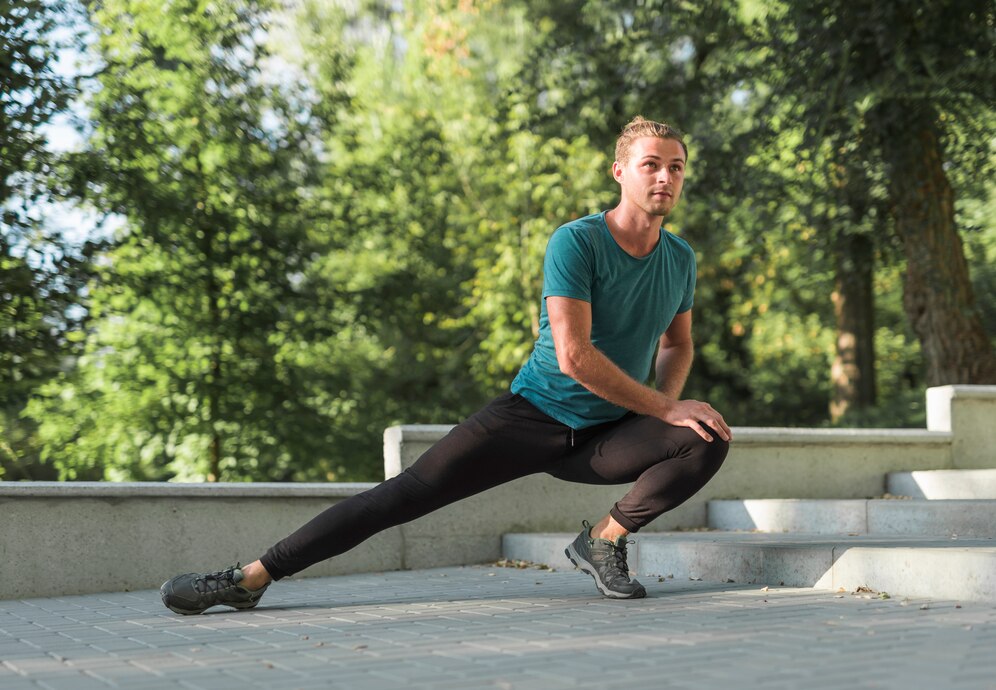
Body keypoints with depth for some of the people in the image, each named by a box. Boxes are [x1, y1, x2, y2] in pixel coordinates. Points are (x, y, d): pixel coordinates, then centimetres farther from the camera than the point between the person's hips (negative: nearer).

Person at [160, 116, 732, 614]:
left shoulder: (681, 259, 5)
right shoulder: (577, 242, -15)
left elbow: (678, 344, 23)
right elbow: (574, 355, -23)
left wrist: (671, 402, 1)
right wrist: (664, 408, -19)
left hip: (605, 435, 4)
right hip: (533, 416, -4)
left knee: (708, 443, -19)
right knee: (410, 492, -15)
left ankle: (606, 539, 1)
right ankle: (255, 577, -10)